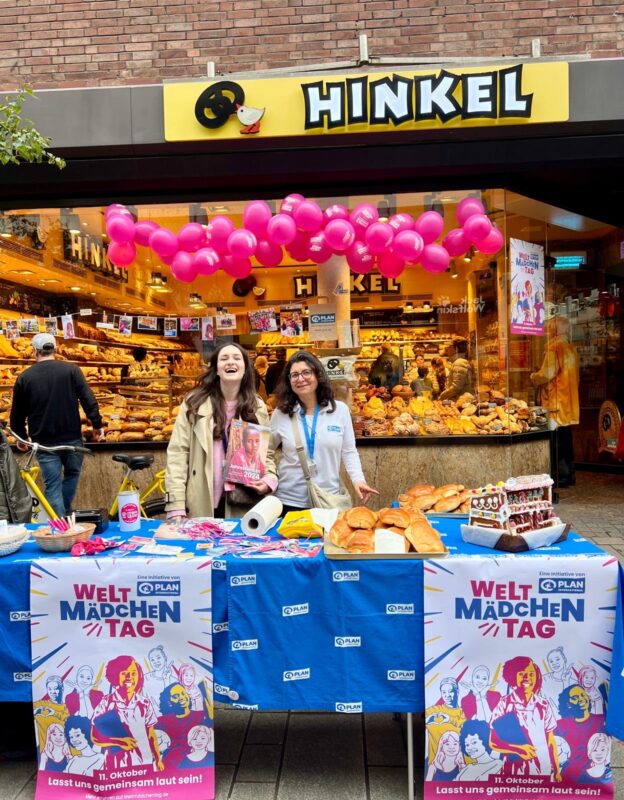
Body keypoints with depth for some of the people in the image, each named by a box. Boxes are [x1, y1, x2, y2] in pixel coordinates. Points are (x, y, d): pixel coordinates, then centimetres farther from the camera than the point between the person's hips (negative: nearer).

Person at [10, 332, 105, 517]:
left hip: (44, 442, 0)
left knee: (53, 485, 6)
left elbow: (17, 414, 9)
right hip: (72, 438, 0)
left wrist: (21, 438, 23)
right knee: (72, 474, 21)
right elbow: (88, 400, -9)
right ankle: (65, 514, 23)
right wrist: (97, 424, 0)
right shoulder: (71, 369, -3)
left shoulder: (24, 377, 2)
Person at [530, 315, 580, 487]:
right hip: (569, 402, 9)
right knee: (566, 439, 14)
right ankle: (569, 474, 20)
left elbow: (546, 374, -20)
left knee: (557, 440, -4)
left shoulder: (554, 348, -13)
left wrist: (533, 377, 0)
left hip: (556, 402, -9)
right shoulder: (571, 348, 14)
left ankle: (561, 476, -1)